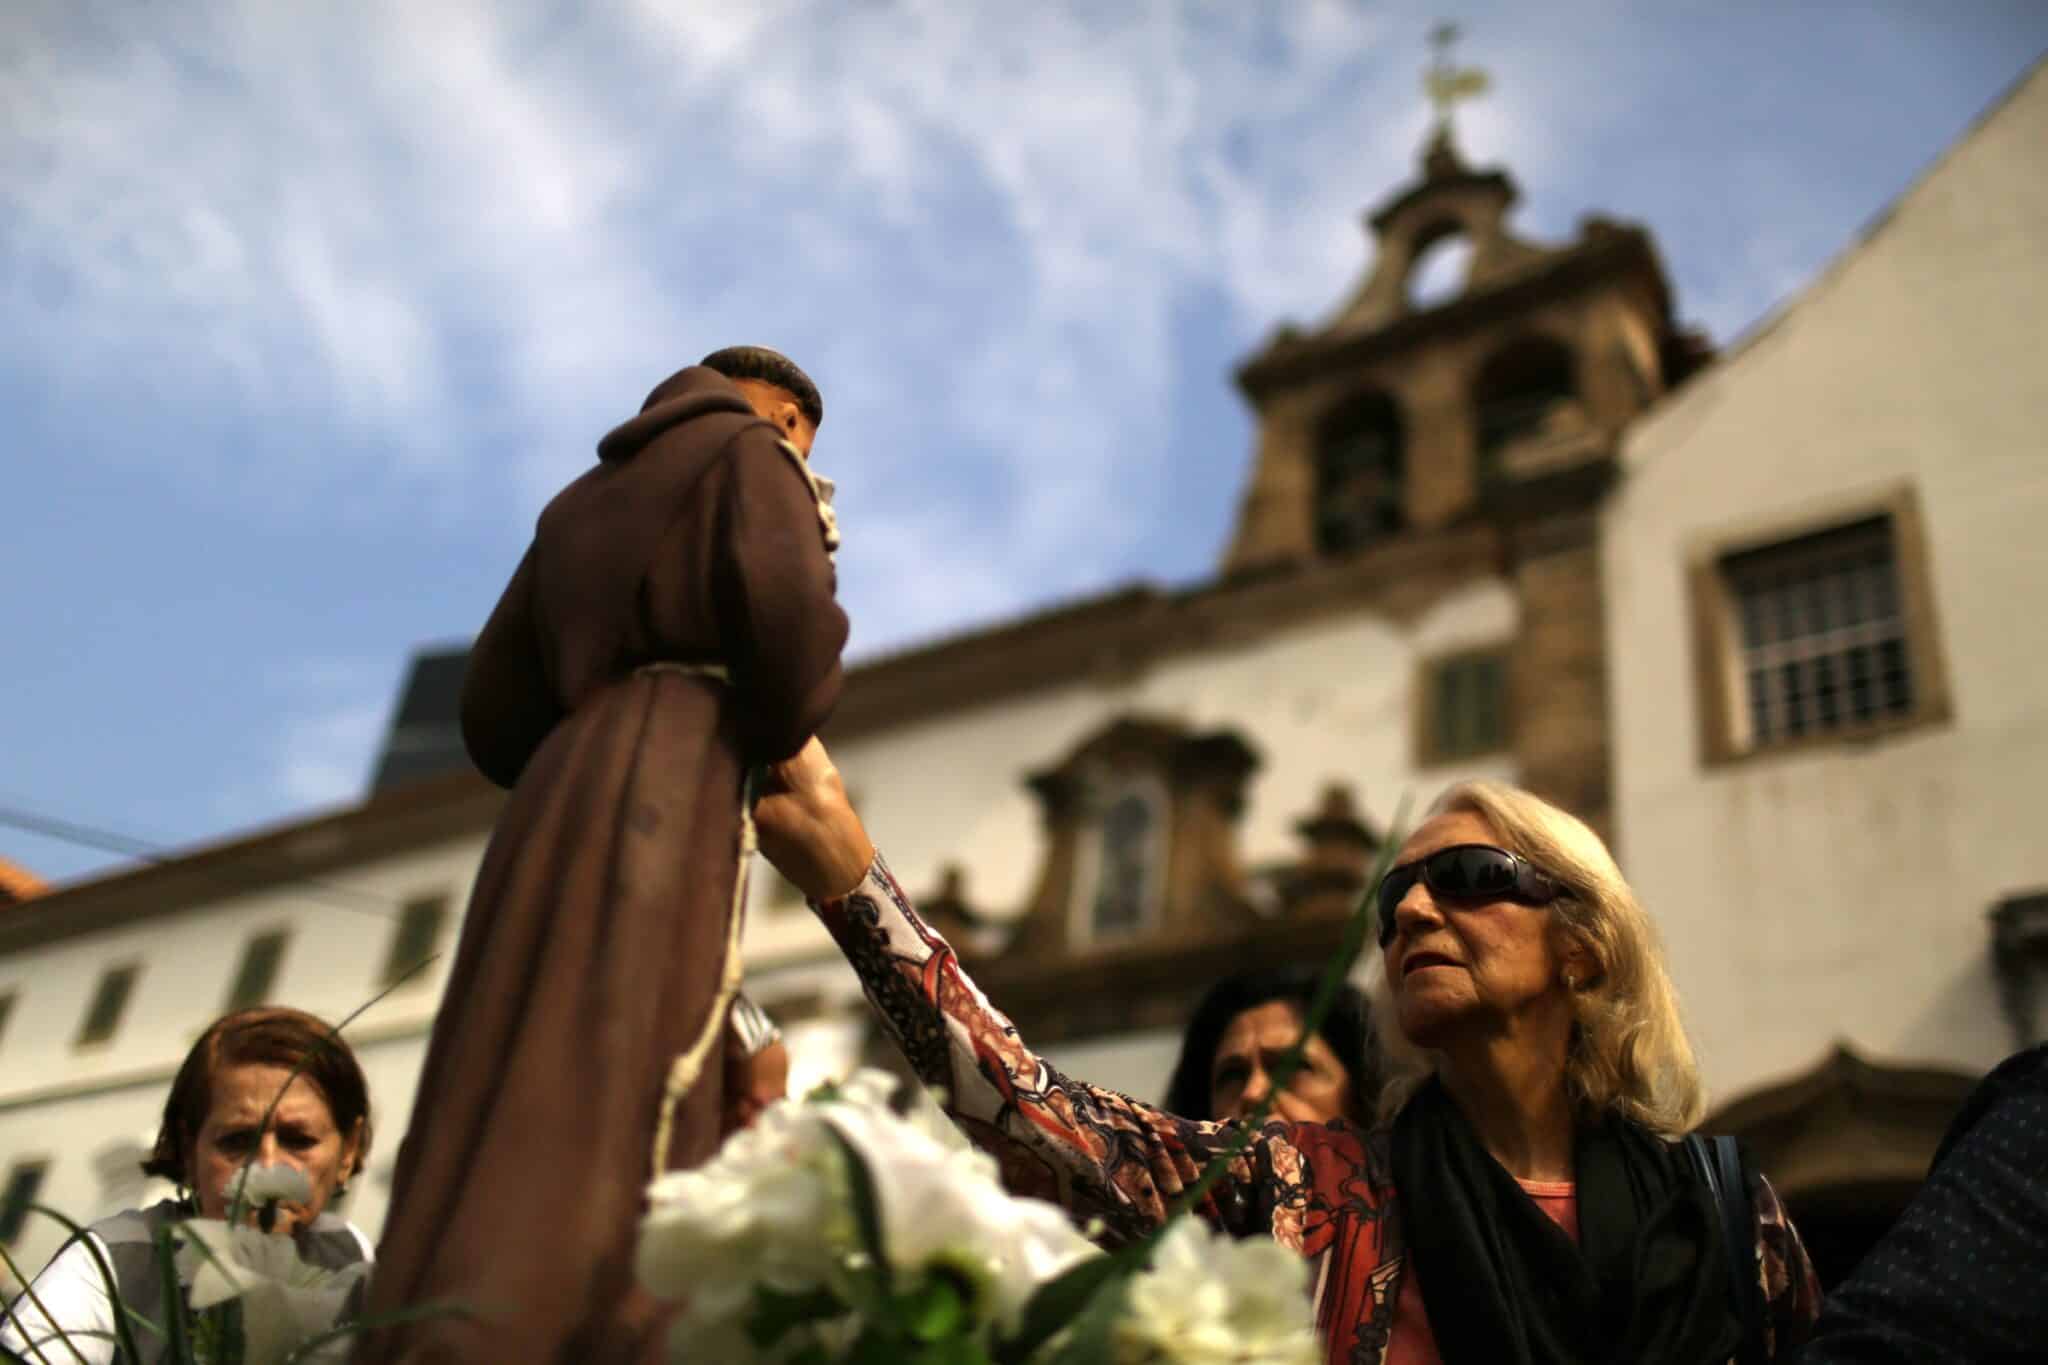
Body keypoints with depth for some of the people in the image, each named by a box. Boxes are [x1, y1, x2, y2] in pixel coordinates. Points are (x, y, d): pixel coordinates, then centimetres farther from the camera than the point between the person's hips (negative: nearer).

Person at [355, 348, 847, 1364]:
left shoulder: (578, 505, 31)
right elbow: (786, 612, -7)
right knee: (611, 1125, -18)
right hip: (672, 785, -6)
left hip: (563, 783, 7)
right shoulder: (752, 452, 13)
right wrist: (781, 745, 8)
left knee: (513, 1131, -4)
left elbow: (494, 711, 23)